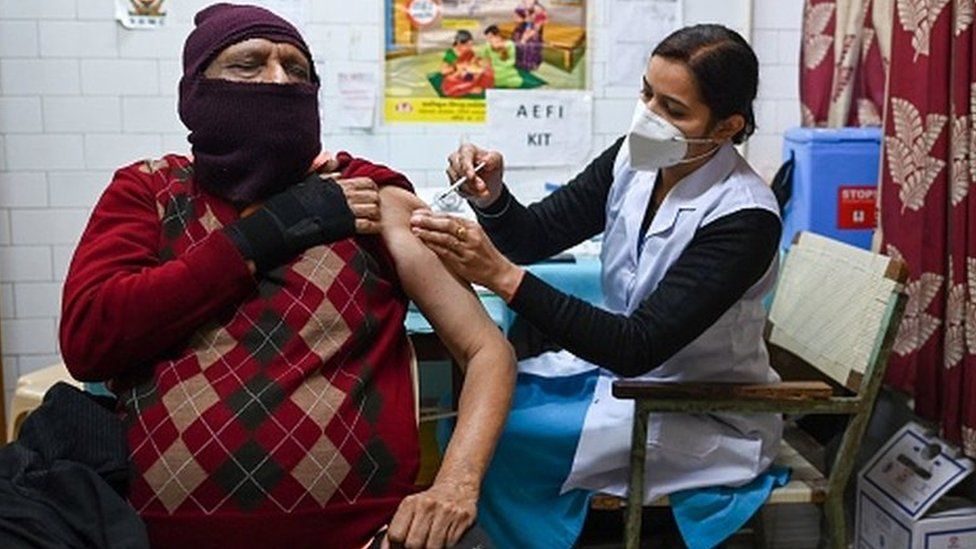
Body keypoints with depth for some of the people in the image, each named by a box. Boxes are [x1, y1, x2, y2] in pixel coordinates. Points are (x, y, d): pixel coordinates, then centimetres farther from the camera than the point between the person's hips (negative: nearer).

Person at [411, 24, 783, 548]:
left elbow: (641, 347, -30)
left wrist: (502, 276, -37)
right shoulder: (636, 158, -7)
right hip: (618, 364, 6)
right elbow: (535, 236, -1)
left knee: (507, 437, -20)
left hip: (707, 416, -6)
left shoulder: (744, 217, -24)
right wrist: (490, 198, -25)